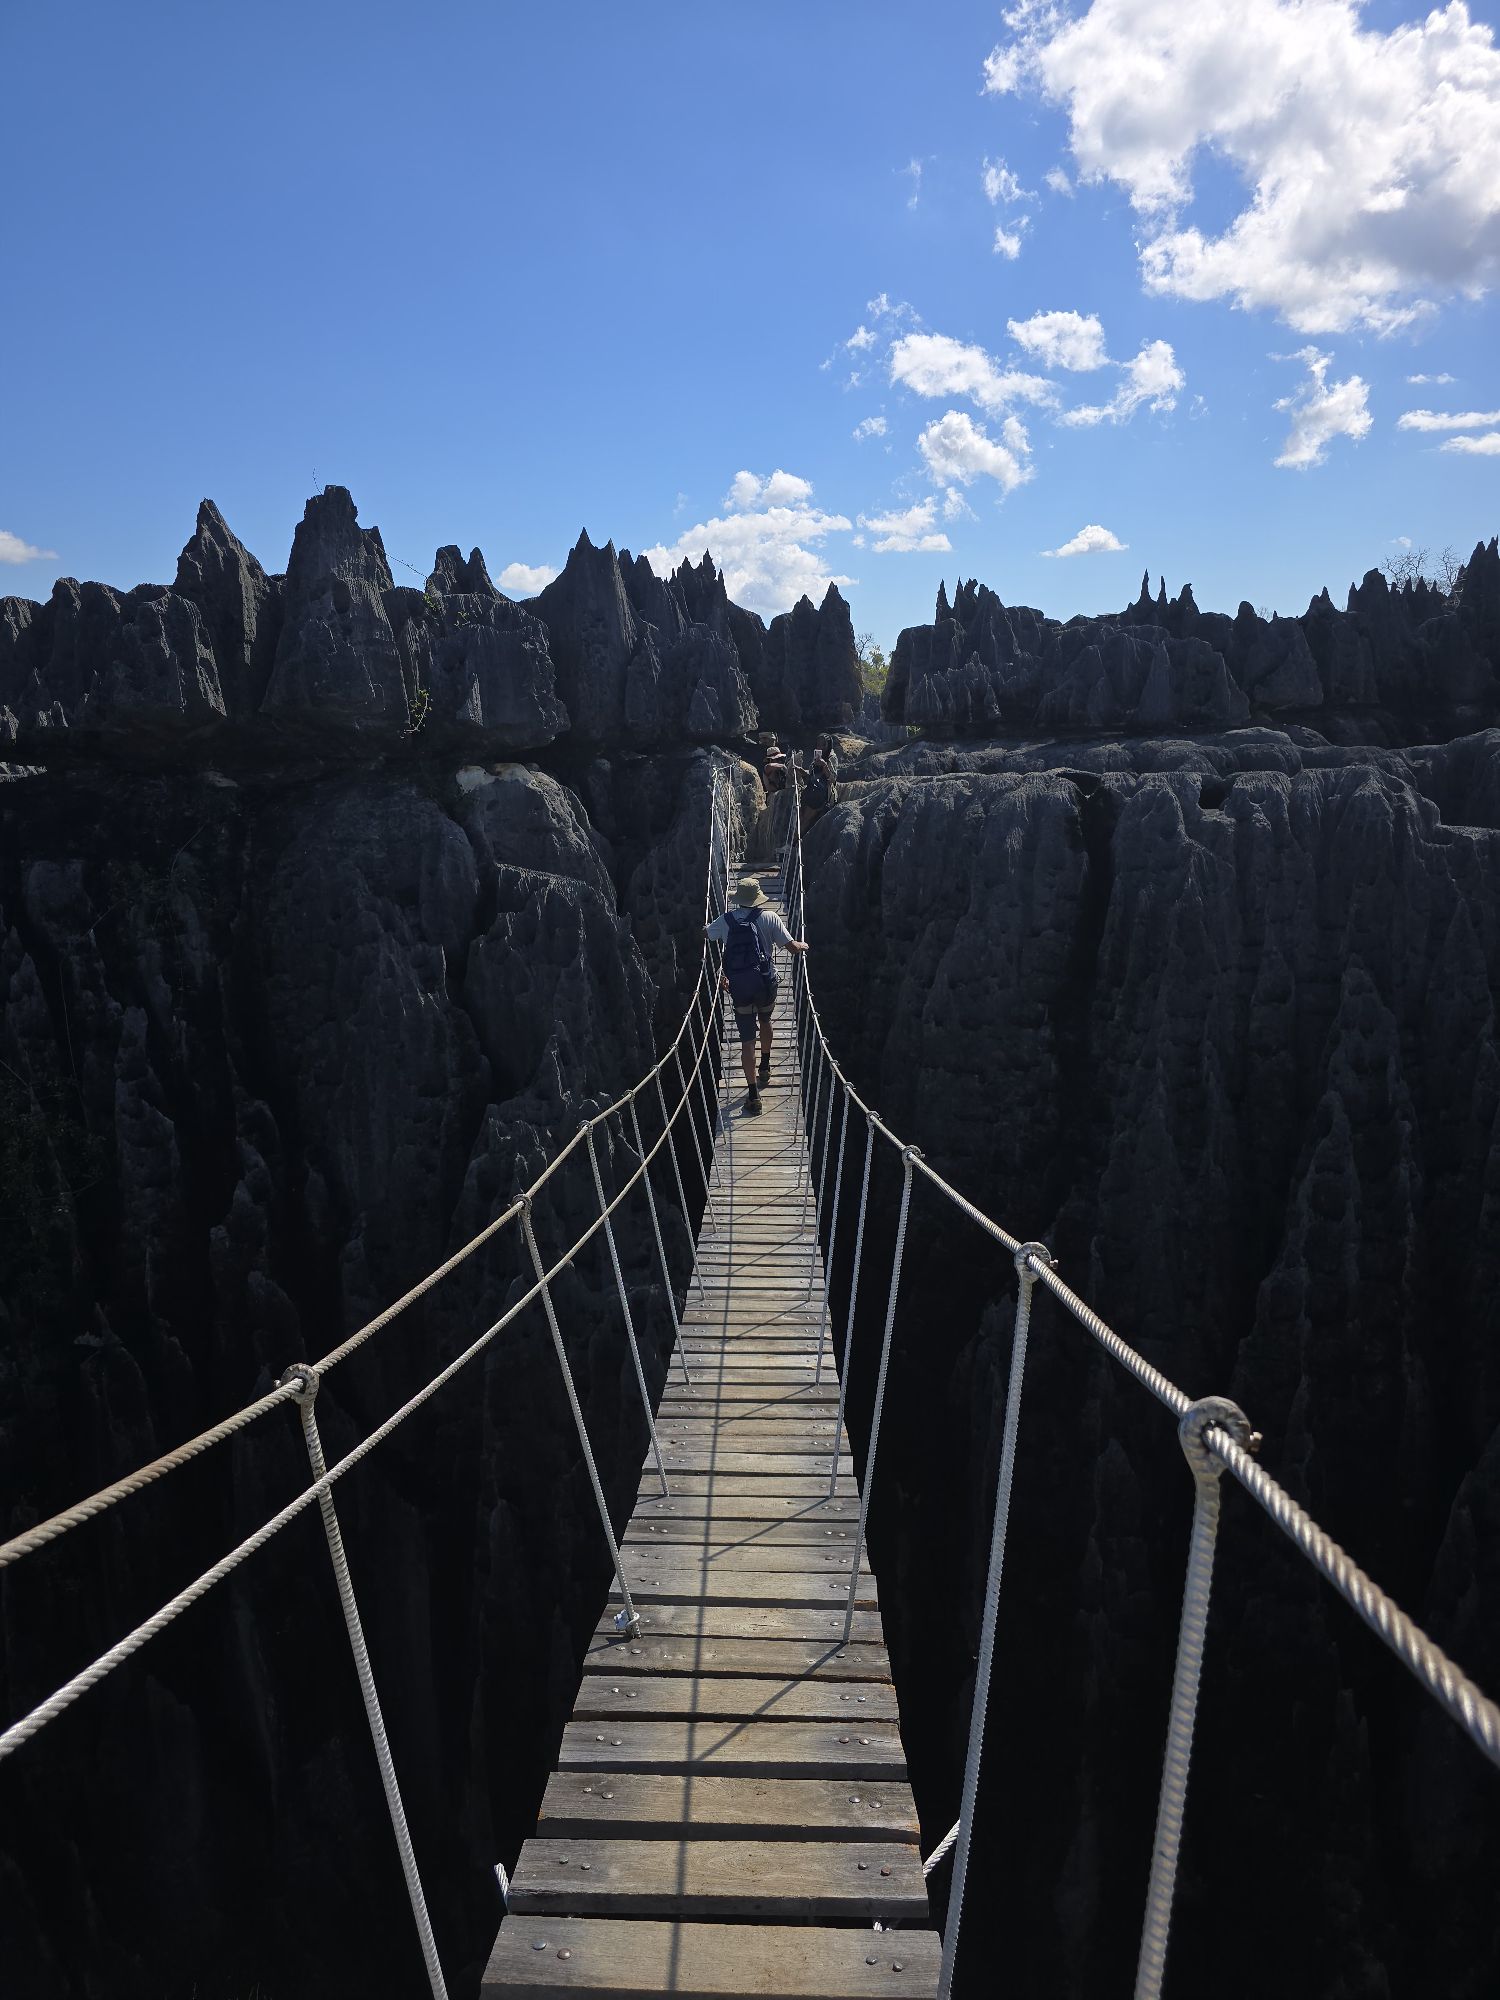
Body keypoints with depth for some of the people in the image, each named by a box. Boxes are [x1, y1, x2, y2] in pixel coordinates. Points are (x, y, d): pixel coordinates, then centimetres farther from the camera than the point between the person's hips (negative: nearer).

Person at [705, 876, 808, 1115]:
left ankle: (753, 1096, -3)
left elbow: (706, 934, 24)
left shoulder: (726, 920, 4)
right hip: (765, 981, 0)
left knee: (747, 1040, 1)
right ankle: (765, 1069, 47)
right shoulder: (768, 917, -2)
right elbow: (792, 947, -4)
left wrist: (721, 937, 47)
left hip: (739, 985, 0)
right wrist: (803, 945, 20)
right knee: (765, 1021, 31)